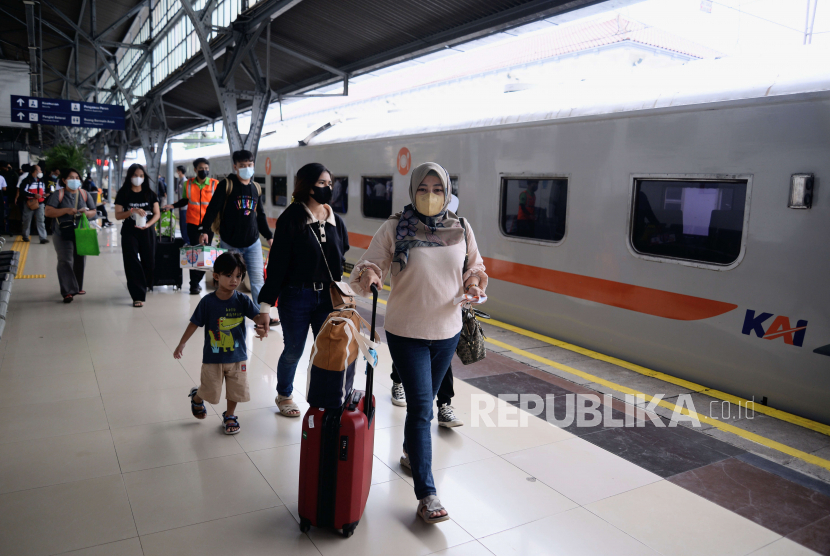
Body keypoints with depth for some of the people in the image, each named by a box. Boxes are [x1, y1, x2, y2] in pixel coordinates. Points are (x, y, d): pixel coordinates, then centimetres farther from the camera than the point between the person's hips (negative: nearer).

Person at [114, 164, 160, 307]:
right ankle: (138, 296, -4)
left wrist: (148, 224, -15)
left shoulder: (149, 193, 5)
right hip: (129, 232, -1)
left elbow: (157, 213, 2)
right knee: (132, 263, -6)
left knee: (149, 261, 5)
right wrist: (132, 211, -19)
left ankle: (145, 285, 33)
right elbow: (118, 215, -3)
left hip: (147, 231, 1)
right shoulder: (123, 194, 1)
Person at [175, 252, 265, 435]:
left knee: (236, 390, 11)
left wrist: (262, 327, -41)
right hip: (213, 358, -1)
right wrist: (181, 344, -4)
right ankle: (197, 397, 47)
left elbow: (258, 316, -19)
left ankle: (229, 416, 38)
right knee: (210, 391, 11)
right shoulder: (208, 301, -13)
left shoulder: (242, 300, -10)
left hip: (237, 357, 2)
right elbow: (194, 323, -5)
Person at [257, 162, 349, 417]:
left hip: (327, 296, 4)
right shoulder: (291, 219, -10)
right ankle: (284, 395, 36)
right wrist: (266, 301, -13)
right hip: (296, 297, -4)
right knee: (293, 351, 10)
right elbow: (277, 263, -11)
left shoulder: (336, 221, 5)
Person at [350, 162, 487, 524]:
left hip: (447, 331, 4)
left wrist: (474, 282, -10)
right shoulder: (394, 229, -9)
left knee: (424, 402, 20)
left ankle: (410, 453, 46)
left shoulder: (461, 230, 1)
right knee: (420, 406, -5)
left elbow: (475, 268, 13)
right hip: (406, 332, -4)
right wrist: (367, 276, -34)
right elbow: (368, 267, -11)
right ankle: (427, 494, 2)